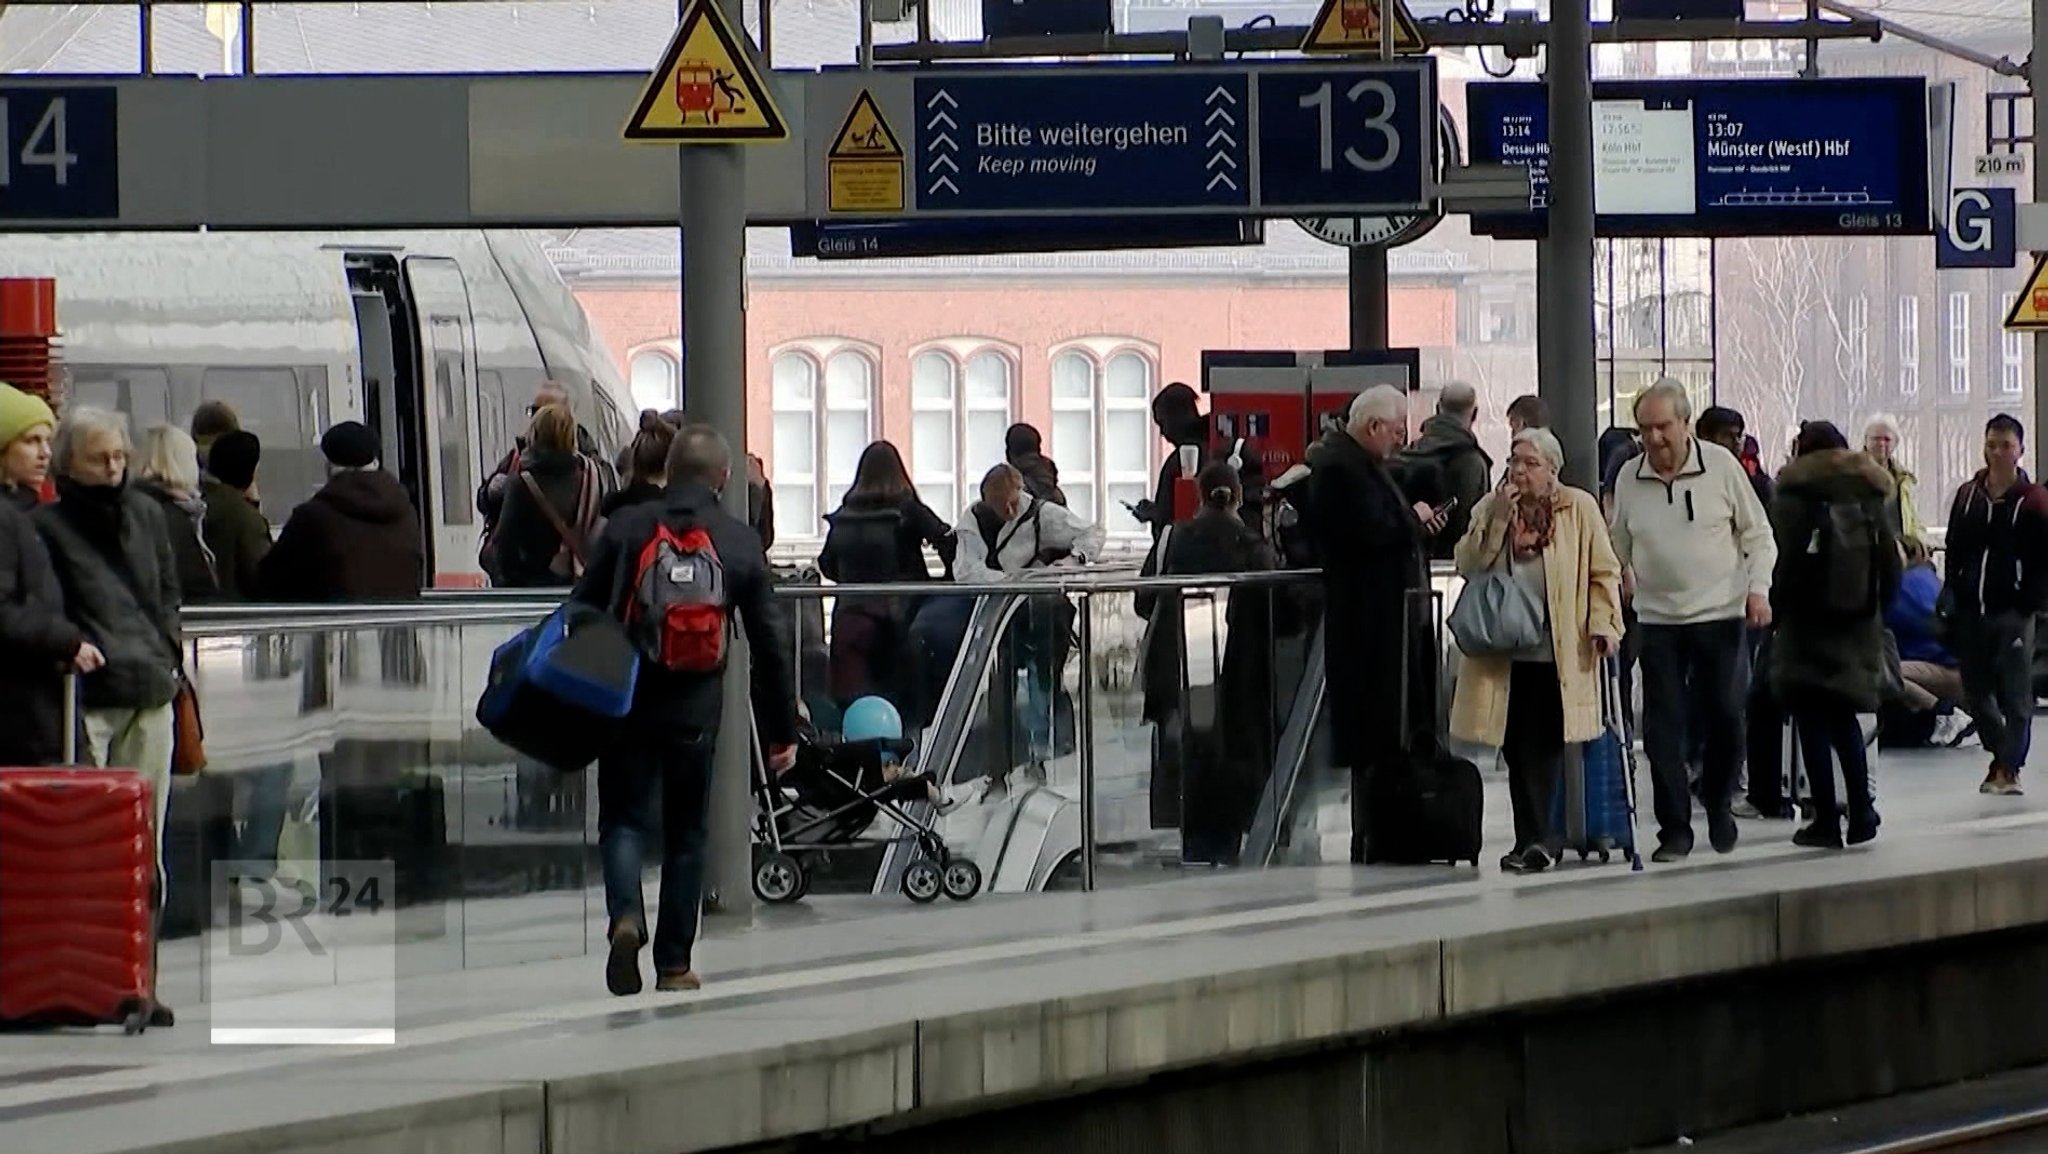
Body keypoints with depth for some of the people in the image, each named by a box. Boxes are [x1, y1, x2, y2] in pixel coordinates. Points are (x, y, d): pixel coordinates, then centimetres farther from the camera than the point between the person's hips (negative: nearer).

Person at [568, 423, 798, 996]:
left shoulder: (626, 526, 0)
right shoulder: (741, 542, 1)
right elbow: (768, 643, 4)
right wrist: (782, 729, 11)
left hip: (626, 703, 0)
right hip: (696, 709, 0)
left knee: (624, 819, 6)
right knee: (686, 834, 11)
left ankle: (626, 917, -22)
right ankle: (674, 963, 13)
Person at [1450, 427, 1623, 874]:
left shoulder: (1579, 507, 1)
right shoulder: (1489, 508, 10)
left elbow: (1603, 572, 2)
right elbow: (1468, 565, 0)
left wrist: (1603, 624, -8)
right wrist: (1497, 520, -10)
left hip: (1561, 651, -3)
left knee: (1544, 748, -5)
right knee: (1519, 749, 3)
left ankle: (1536, 839, 0)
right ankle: (1535, 840, 9)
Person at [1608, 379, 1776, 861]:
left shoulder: (1721, 466, -4)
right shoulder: (1629, 478, 3)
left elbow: (1757, 535, 2)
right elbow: (1619, 548, 15)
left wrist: (1758, 589, -8)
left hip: (1719, 613, -2)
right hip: (1658, 618, 2)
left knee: (1724, 716, 1)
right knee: (1663, 726, -2)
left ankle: (1719, 803, 25)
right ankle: (1674, 828, 4)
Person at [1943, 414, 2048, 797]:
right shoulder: (1967, 495, 11)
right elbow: (1954, 552, 13)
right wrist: (1952, 600, 6)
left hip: (2012, 611, -5)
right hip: (1971, 612, 5)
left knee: (2015, 693, -4)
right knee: (1976, 691, 8)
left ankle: (2009, 767, 2)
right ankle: (2001, 755, 24)